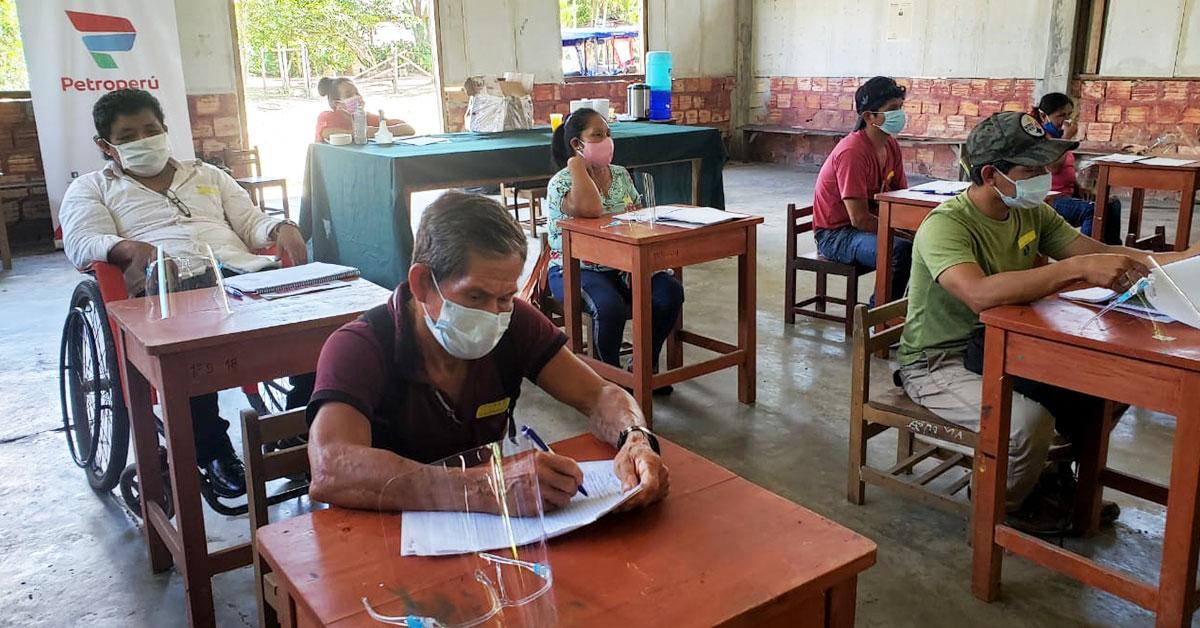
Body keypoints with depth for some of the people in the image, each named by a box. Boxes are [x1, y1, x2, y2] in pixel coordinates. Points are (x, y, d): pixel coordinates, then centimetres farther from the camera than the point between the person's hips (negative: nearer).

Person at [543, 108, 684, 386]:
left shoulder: (621, 175, 12)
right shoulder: (561, 182, -8)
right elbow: (590, 209, -30)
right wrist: (577, 164, -16)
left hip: (623, 266, 6)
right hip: (576, 270, -6)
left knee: (671, 292, -19)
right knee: (610, 306, -36)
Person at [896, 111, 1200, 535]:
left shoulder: (1032, 213, 3)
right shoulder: (945, 225, -24)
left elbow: (1101, 254, 1)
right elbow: (981, 293, -42)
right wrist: (1078, 267, -44)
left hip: (1001, 347, 8)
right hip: (938, 362, -8)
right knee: (1029, 420, -29)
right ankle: (1004, 505, 4)